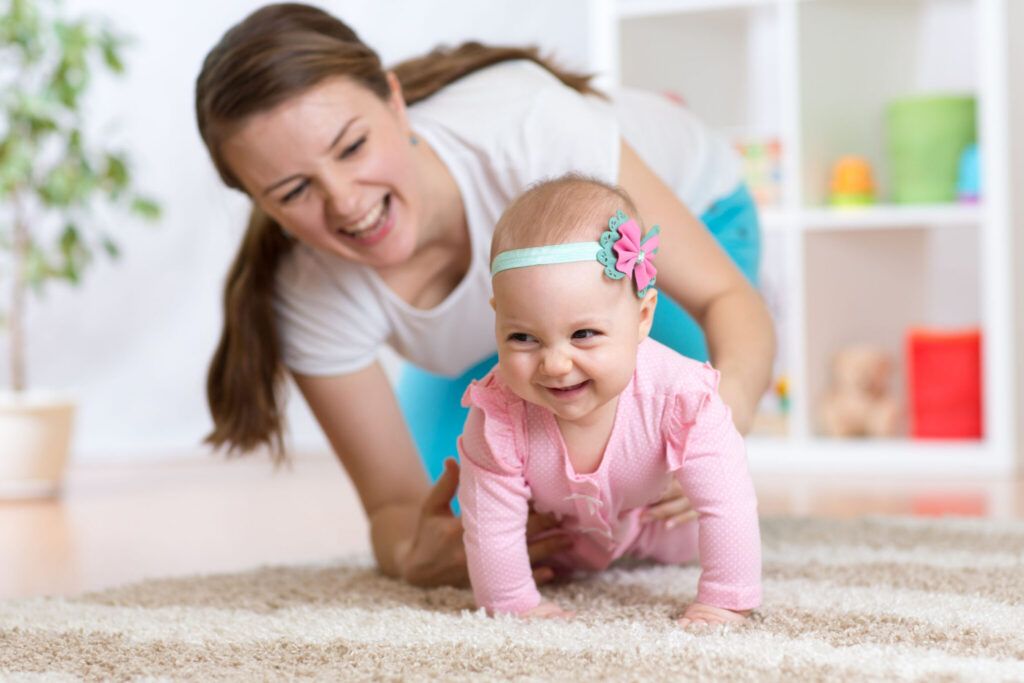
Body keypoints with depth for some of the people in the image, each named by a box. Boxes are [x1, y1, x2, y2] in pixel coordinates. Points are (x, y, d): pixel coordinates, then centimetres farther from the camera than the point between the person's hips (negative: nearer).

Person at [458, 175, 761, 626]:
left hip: (654, 513, 0)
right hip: (561, 529, 0)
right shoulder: (498, 417, -43)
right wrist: (513, 605, -22)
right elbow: (492, 526, -31)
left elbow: (726, 504, -37)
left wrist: (723, 603, -35)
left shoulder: (678, 397, -45)